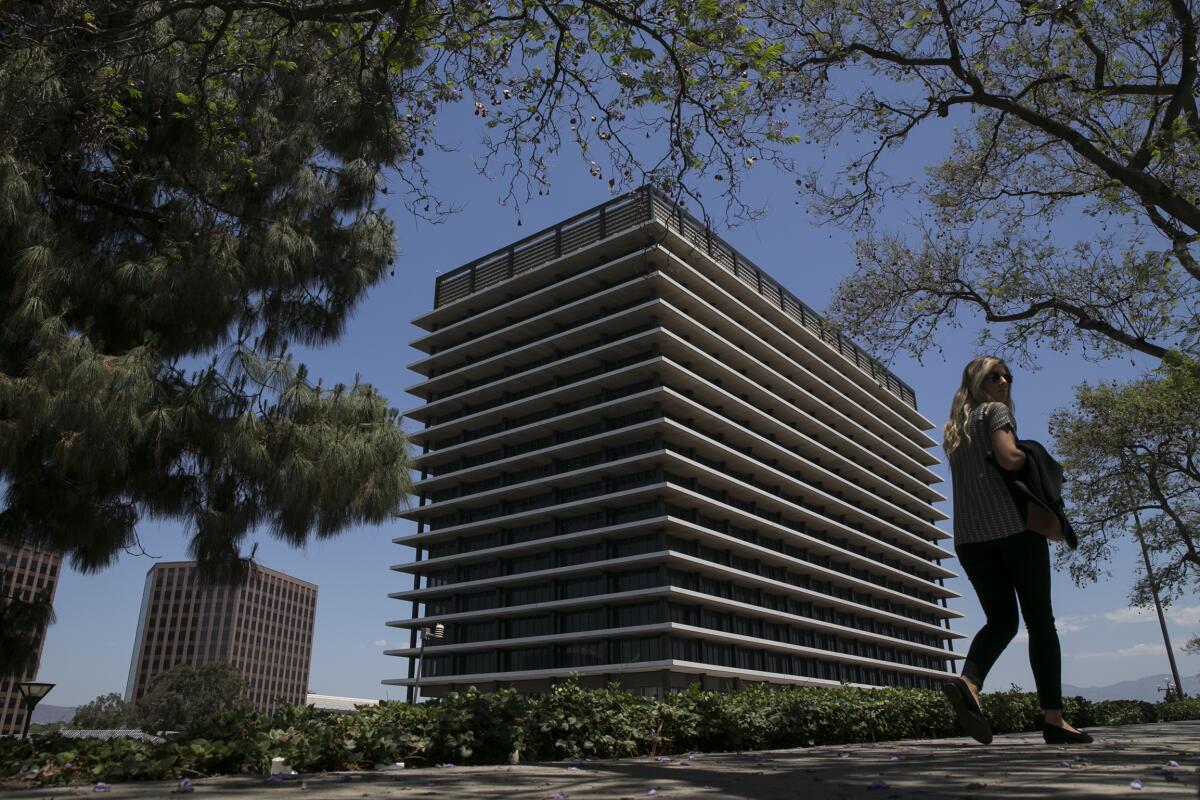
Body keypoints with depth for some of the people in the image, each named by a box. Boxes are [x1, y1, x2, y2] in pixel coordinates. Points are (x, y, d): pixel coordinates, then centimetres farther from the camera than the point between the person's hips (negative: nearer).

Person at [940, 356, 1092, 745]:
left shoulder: (954, 430, 22)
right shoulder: (995, 411, 1)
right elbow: (1009, 458, -15)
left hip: (968, 536, 6)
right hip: (1013, 527, -6)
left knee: (1000, 619, 6)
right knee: (1039, 620, 1)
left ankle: (968, 682, -21)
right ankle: (1054, 719, 1)